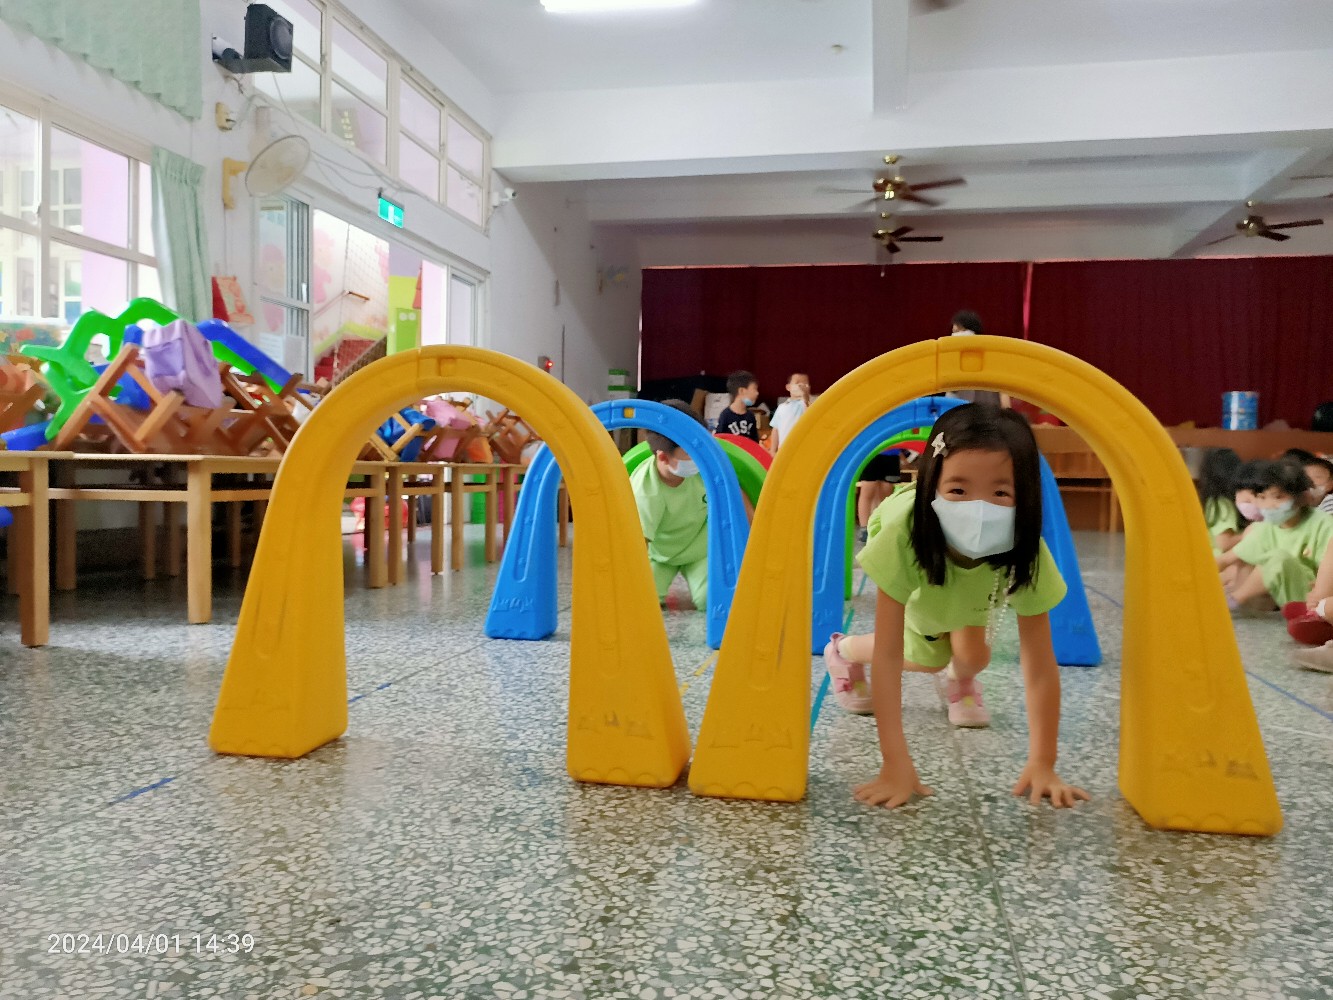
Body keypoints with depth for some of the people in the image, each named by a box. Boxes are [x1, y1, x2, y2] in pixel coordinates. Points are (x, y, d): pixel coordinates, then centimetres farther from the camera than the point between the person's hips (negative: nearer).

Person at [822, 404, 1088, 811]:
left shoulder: (1025, 552, -41)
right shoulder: (903, 534, -48)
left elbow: (1040, 667, -33)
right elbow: (888, 655, -44)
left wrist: (1042, 765, -37)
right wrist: (896, 764, -46)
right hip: (913, 560, -2)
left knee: (973, 656, -9)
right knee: (929, 659, -5)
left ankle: (958, 678, 28)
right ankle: (844, 650, 23)